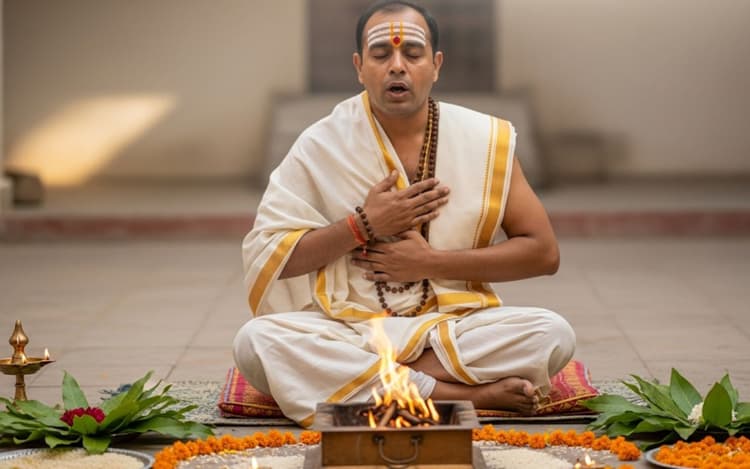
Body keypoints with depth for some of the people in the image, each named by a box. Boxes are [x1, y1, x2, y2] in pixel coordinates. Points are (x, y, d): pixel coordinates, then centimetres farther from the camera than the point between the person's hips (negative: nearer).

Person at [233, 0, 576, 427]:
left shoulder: (485, 139, 0)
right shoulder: (321, 145, -1)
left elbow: (544, 252, -2)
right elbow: (265, 257, -3)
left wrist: (431, 262, -9)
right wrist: (362, 226, -13)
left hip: (452, 328, 0)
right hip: (347, 332, 0)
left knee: (554, 334, -27)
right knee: (255, 342, -30)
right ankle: (464, 395, -28)